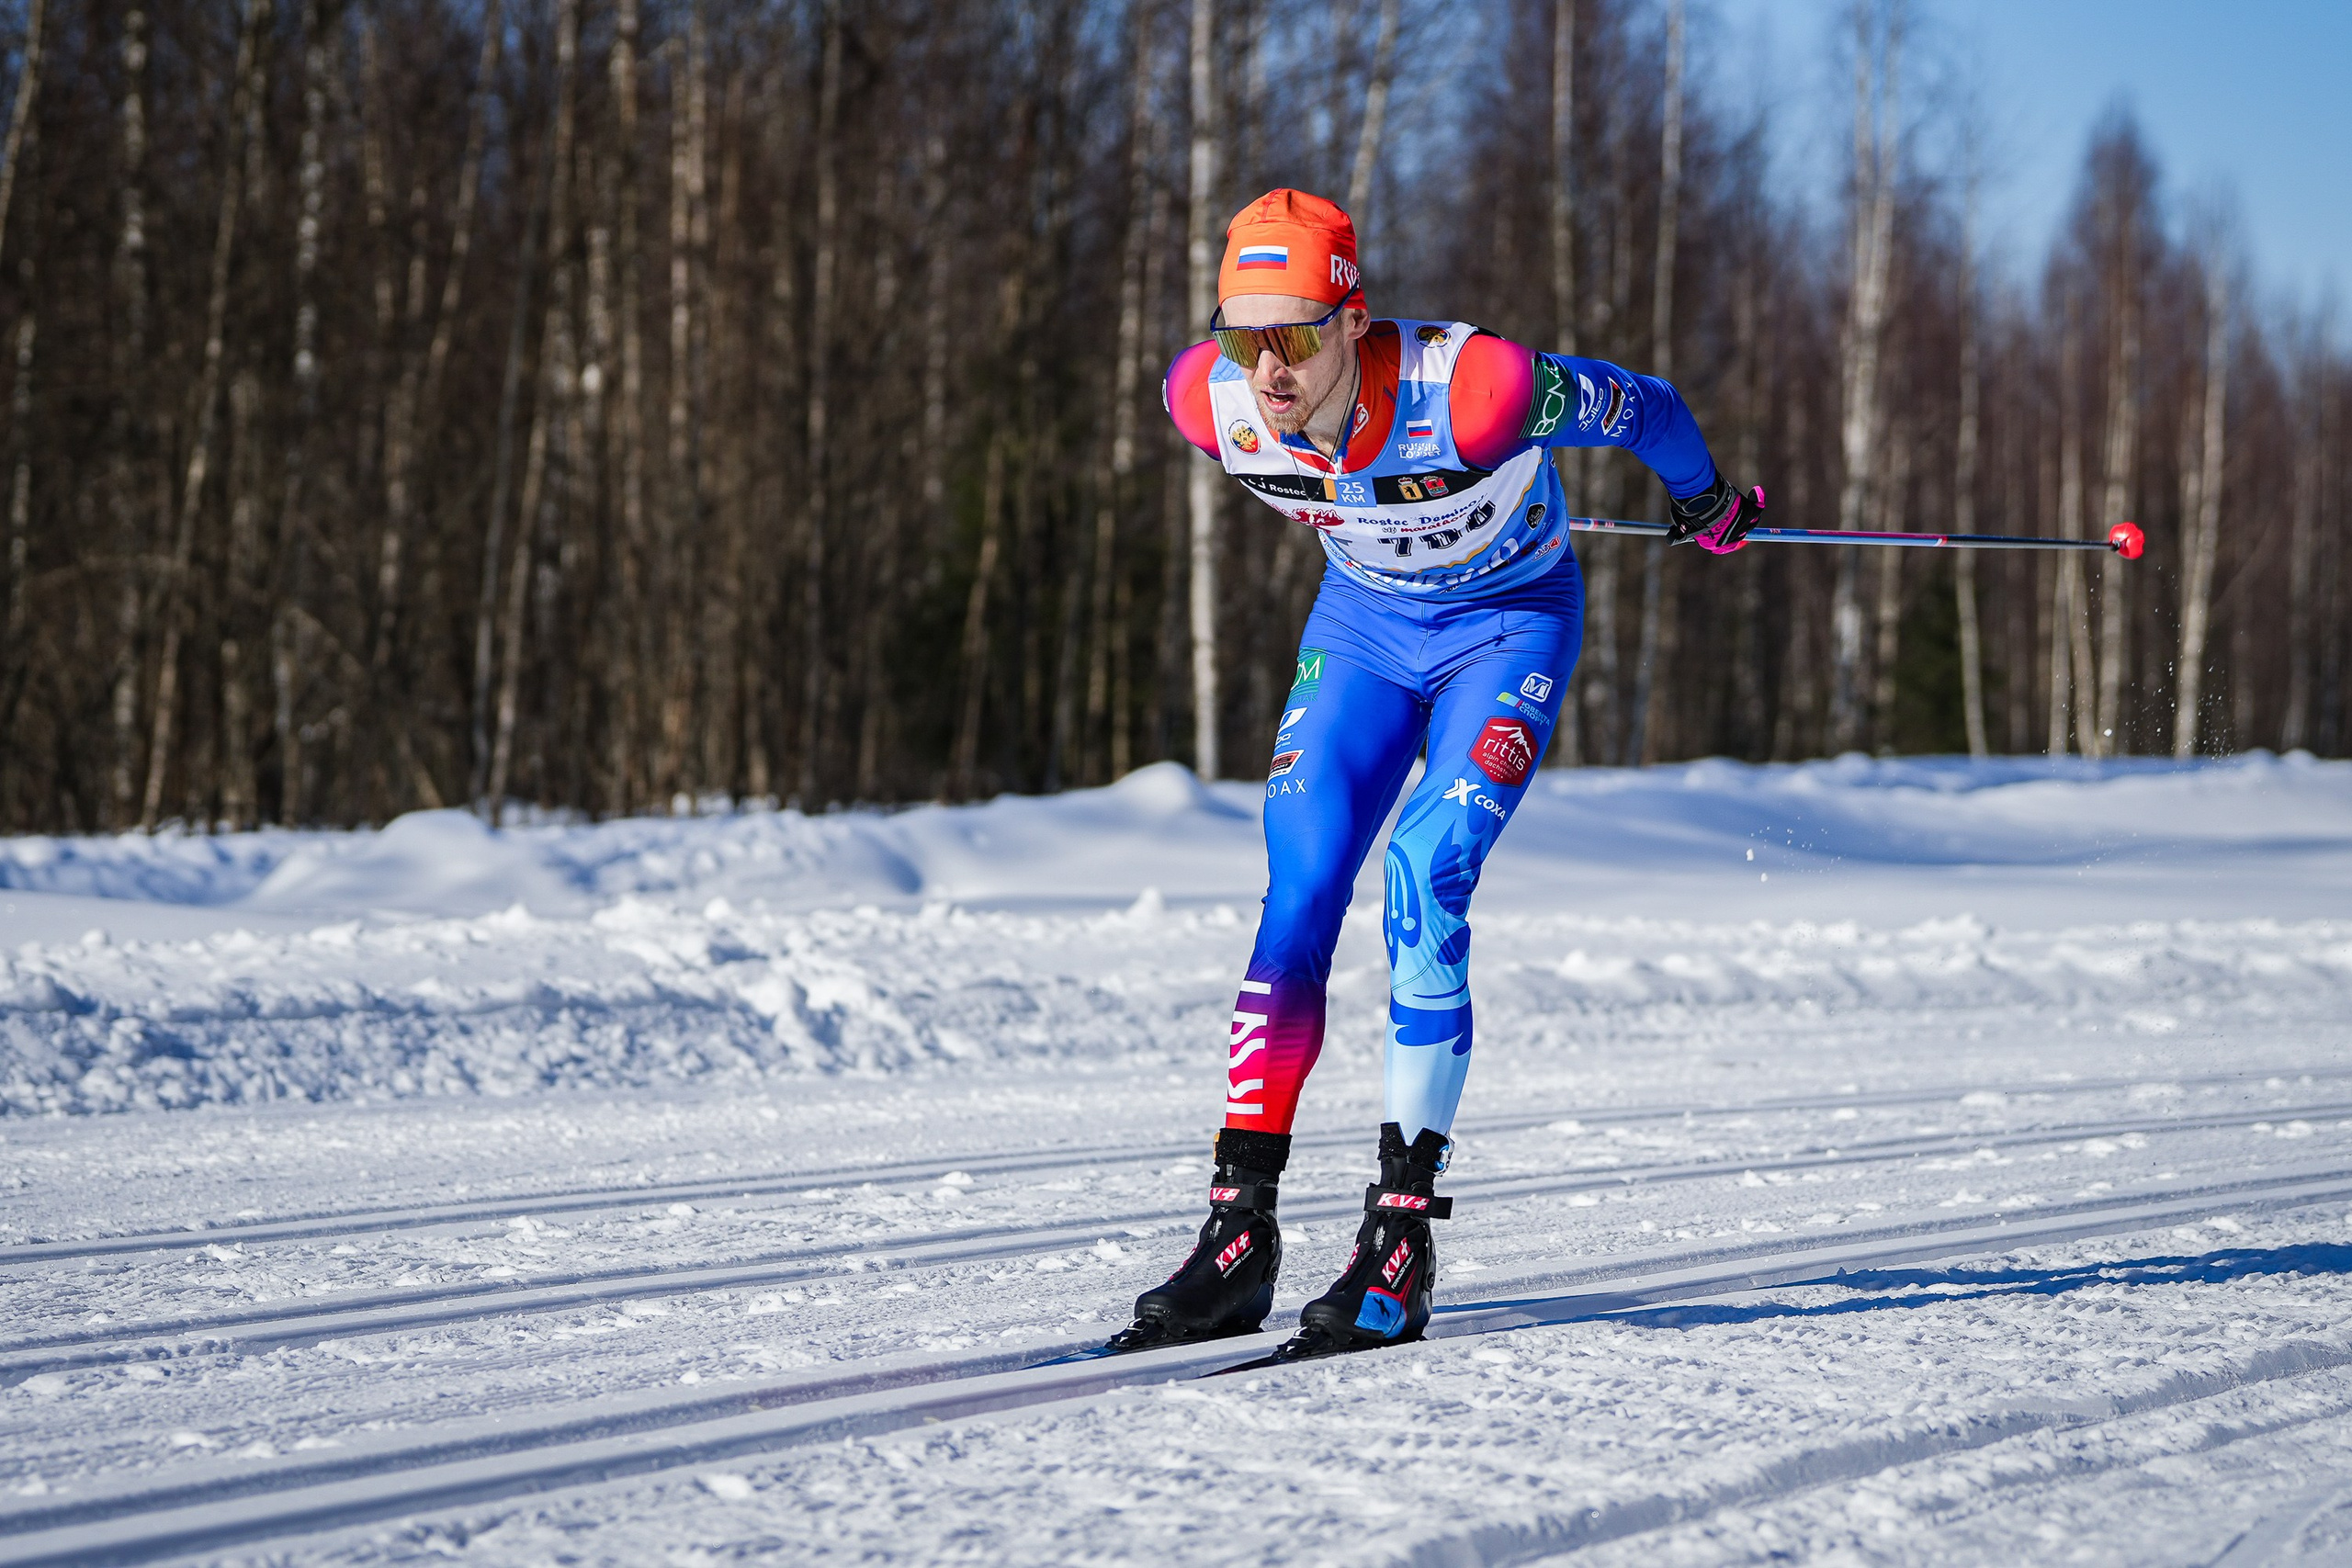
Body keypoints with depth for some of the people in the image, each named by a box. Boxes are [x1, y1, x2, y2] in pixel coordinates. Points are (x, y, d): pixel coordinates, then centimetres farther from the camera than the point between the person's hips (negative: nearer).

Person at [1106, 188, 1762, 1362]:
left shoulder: (1473, 389, -38)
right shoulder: (1207, 399, -23)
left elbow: (1646, 410, -18)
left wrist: (1707, 507, 3)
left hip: (1509, 622, -4)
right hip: (1363, 616, 4)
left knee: (1426, 878, -22)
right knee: (1297, 894, -10)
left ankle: (1402, 1237, -20)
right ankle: (1239, 1233, -7)